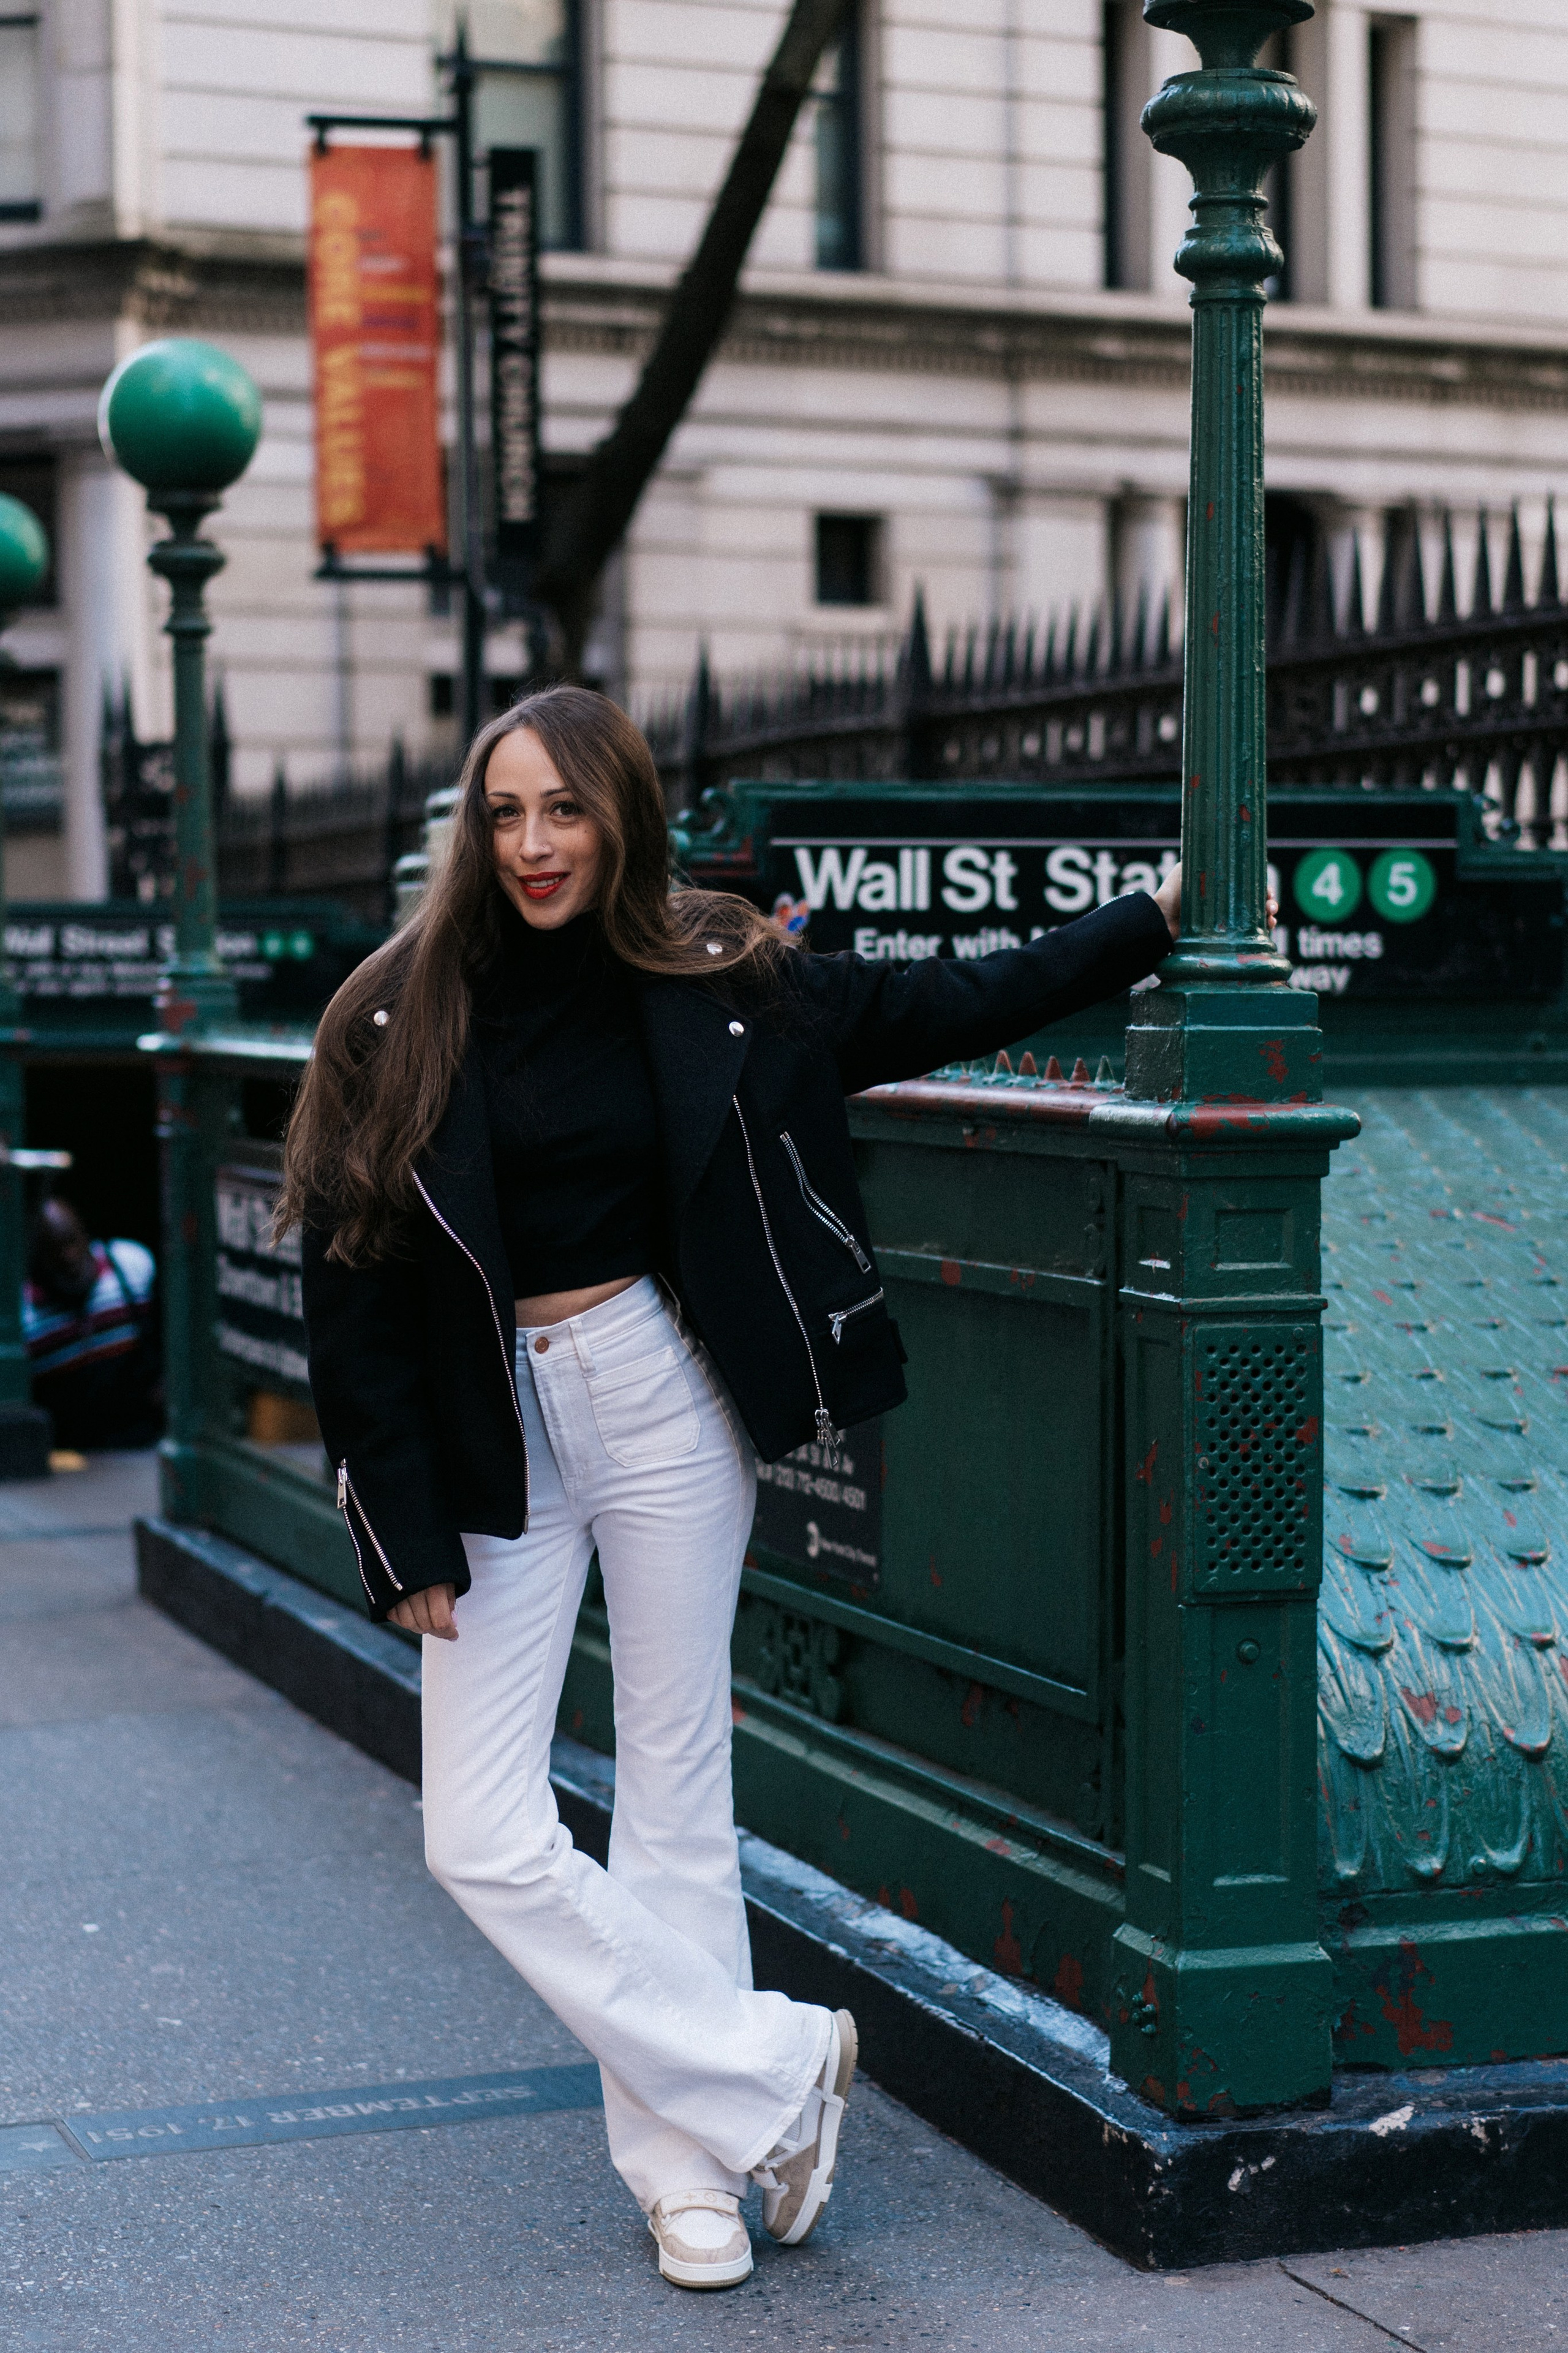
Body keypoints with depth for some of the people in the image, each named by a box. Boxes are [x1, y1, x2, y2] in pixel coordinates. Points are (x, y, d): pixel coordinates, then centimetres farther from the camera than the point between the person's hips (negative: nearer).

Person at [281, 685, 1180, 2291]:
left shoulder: (710, 985, -1)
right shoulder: (404, 1016, -6)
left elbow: (937, 1012, 12)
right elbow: (355, 1287, -4)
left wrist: (1154, 922, 13)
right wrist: (410, 1531, -6)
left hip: (664, 1398, 0)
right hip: (493, 1427, 0)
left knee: (676, 1796, 6)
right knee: (481, 1839, -5)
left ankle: (688, 2162, 19)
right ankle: (777, 2067, 9)